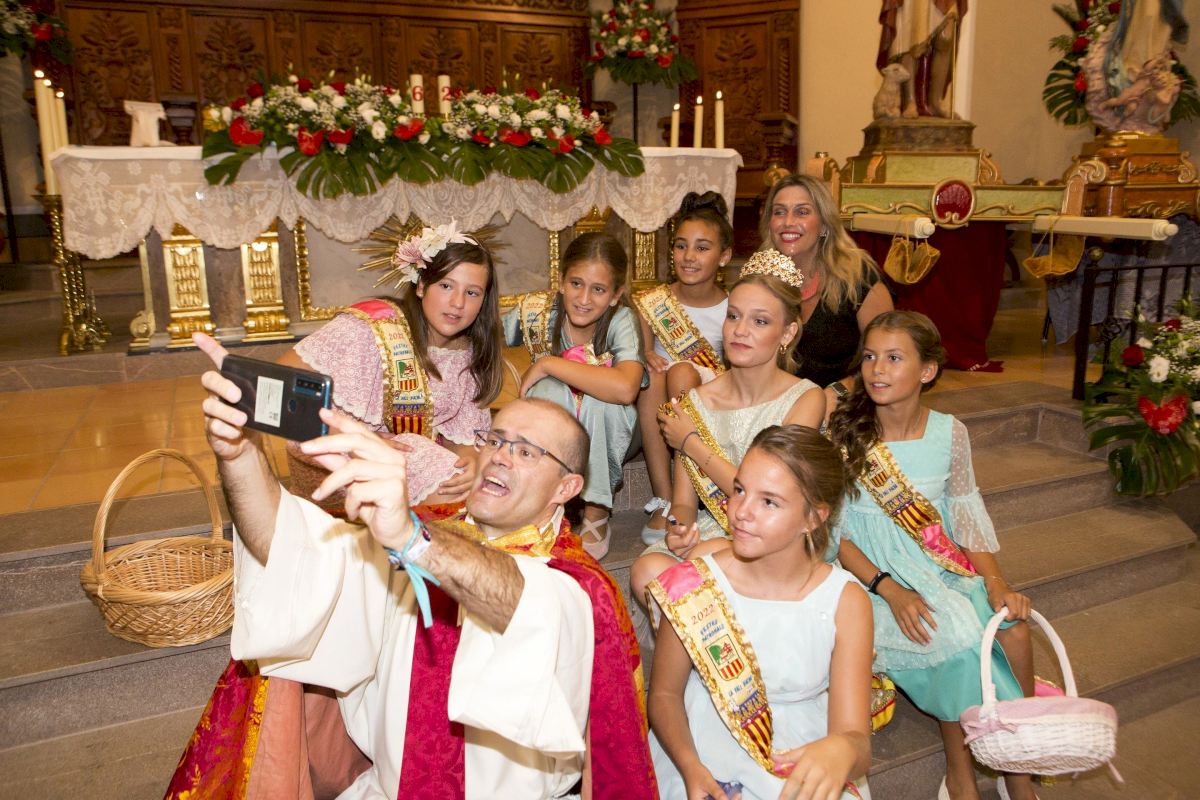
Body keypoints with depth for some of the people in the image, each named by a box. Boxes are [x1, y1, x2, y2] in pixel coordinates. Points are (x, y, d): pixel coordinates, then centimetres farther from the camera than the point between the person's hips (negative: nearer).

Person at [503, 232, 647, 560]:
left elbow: (625, 388, -43)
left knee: (599, 395, -34)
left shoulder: (621, 320, -24)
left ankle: (597, 513, -15)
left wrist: (547, 364, -35)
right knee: (550, 389, -31)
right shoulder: (536, 310, -17)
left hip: (605, 434, -1)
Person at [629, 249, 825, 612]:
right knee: (647, 571, -28)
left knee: (706, 558, -33)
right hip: (710, 532, 3)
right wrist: (679, 528, -20)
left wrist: (691, 443, -9)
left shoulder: (806, 399, -8)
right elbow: (684, 501, 5)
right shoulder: (697, 401, 2)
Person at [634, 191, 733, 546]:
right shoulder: (650, 302, 0)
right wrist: (645, 359, -21)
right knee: (652, 375, -32)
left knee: (683, 373, -33)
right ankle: (663, 499, -31)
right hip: (657, 411, 2)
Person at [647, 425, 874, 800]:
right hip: (702, 768, 0)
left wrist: (842, 750, -33)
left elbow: (858, 743, -11)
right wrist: (690, 766, -16)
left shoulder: (846, 602, -8)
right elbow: (664, 692, 0)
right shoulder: (695, 585, -10)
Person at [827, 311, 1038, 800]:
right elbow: (833, 532, -9)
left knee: (1013, 629, -22)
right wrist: (890, 590, -20)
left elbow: (968, 517, 7)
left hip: (945, 564, 3)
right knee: (957, 636, -27)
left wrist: (996, 583, -9)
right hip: (875, 571, -3)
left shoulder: (949, 433, 0)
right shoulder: (843, 434, -9)